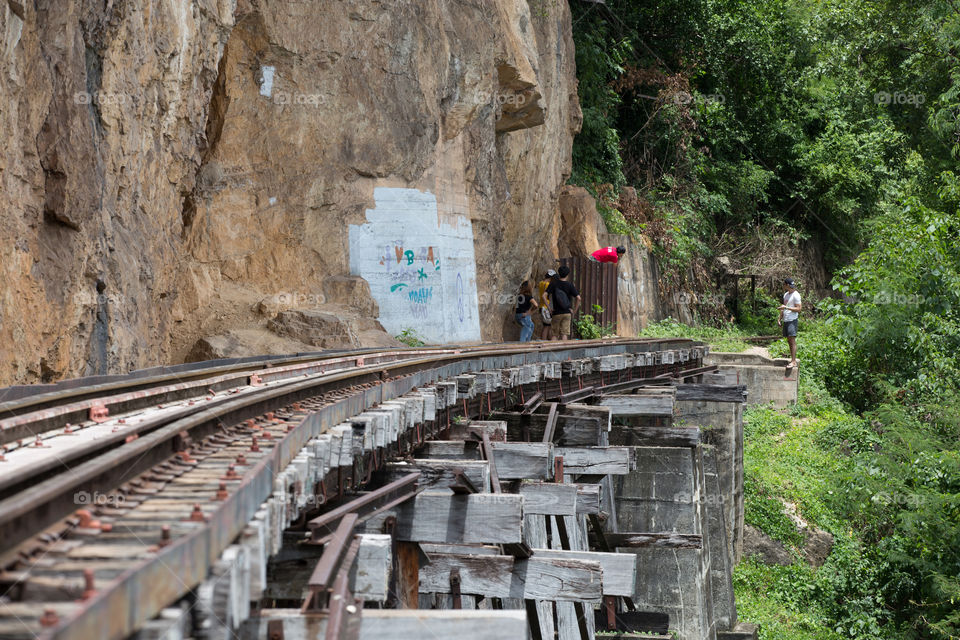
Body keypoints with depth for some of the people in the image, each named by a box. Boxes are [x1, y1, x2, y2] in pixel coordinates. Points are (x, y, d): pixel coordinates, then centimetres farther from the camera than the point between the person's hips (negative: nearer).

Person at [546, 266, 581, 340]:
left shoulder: (553, 284, -2)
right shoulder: (570, 285, -4)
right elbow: (578, 298, -11)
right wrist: (575, 310, -1)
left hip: (556, 313, 1)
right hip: (567, 313, -1)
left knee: (555, 334, 10)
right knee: (564, 334, 0)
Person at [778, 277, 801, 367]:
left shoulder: (795, 295, -9)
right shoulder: (786, 294, 18)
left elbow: (798, 309, -14)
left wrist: (786, 307, -20)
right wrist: (779, 318, 19)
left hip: (792, 320, -9)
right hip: (786, 320, 9)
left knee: (792, 340, -12)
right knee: (789, 340, 8)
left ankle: (794, 361, -15)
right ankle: (792, 359, 11)